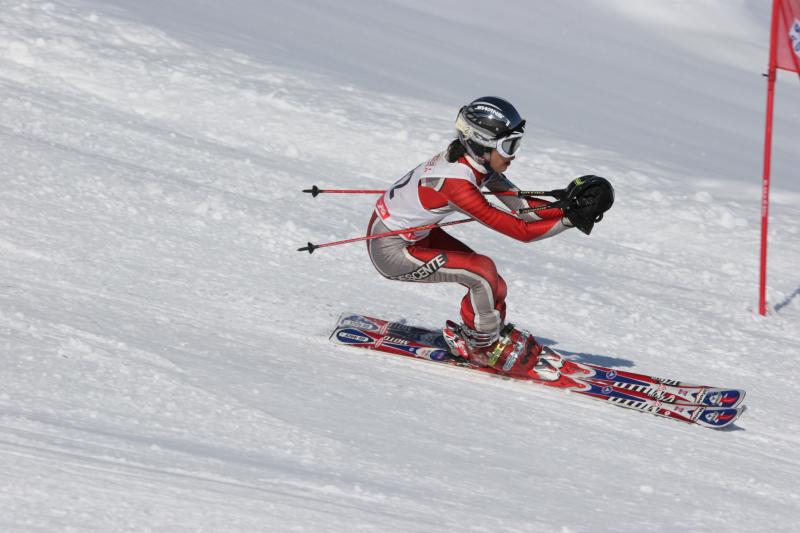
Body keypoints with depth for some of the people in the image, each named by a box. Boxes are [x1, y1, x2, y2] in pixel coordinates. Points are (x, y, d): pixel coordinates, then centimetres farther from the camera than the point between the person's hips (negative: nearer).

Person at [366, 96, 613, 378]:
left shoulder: (477, 159, -9)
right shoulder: (457, 183, -34)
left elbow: (520, 204, -7)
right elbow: (520, 230, -33)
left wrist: (567, 205, -20)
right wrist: (572, 218, -32)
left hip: (414, 232, 9)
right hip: (391, 251, -9)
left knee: (491, 286, 3)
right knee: (483, 272, -17)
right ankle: (483, 346, 5)